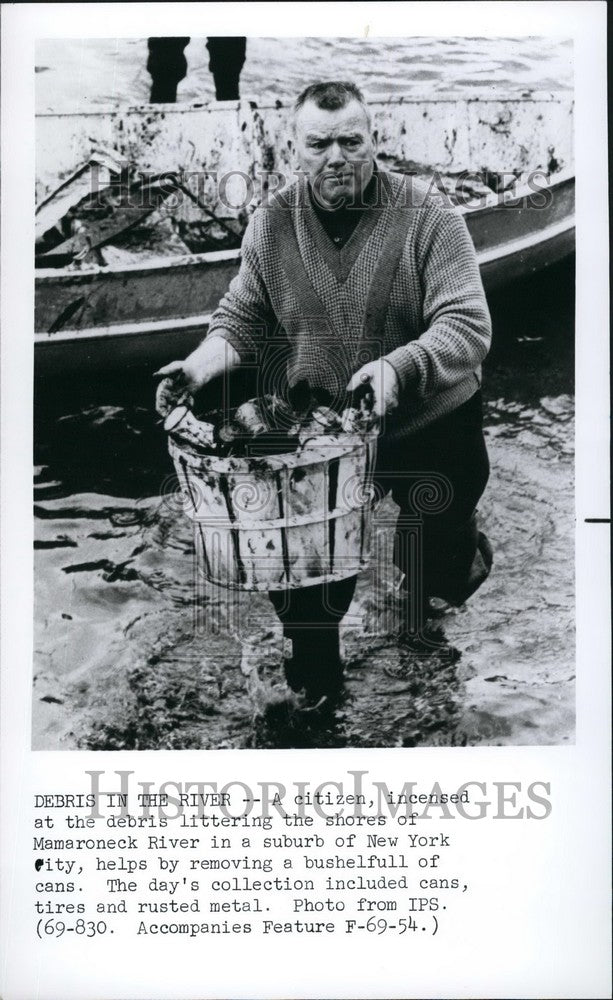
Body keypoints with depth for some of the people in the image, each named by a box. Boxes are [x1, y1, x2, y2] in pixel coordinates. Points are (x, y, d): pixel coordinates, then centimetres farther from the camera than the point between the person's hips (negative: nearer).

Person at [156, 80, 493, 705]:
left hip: (431, 424, -2)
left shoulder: (426, 216, -17)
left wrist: (397, 366, -42)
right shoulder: (271, 225, -5)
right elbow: (241, 319, 4)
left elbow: (468, 326, -24)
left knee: (442, 570, 13)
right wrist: (202, 364, -16)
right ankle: (314, 676, 38)